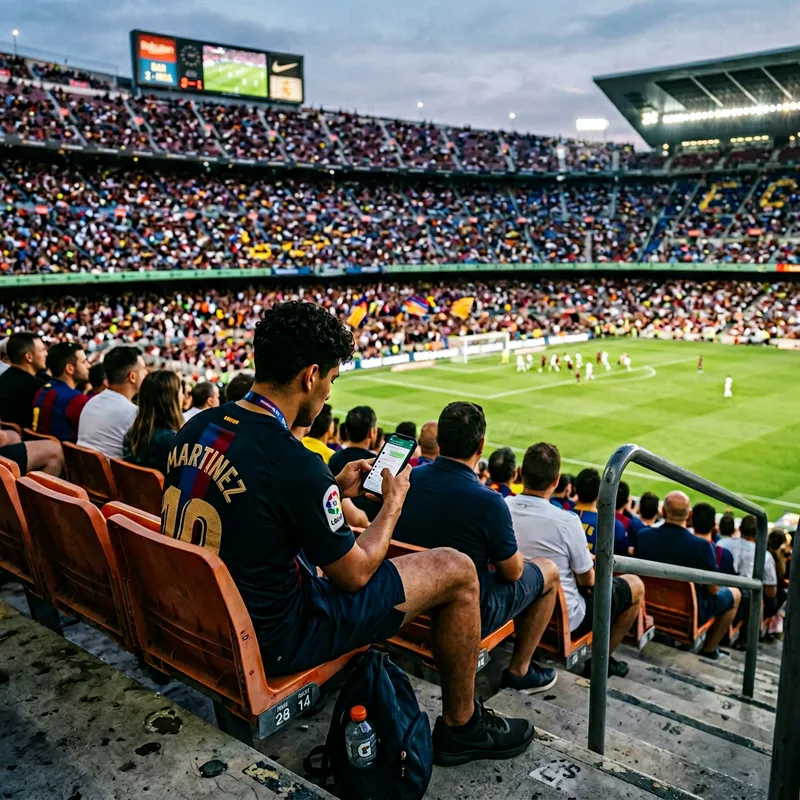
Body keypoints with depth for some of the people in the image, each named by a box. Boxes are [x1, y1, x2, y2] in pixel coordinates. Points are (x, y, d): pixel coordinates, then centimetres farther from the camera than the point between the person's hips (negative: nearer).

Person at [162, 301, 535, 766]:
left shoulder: (197, 428, -3)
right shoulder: (295, 465, -28)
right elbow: (355, 574, -14)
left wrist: (334, 490, 12)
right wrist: (394, 502, 2)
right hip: (269, 639, -8)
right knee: (457, 570, -2)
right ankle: (461, 727, 20)